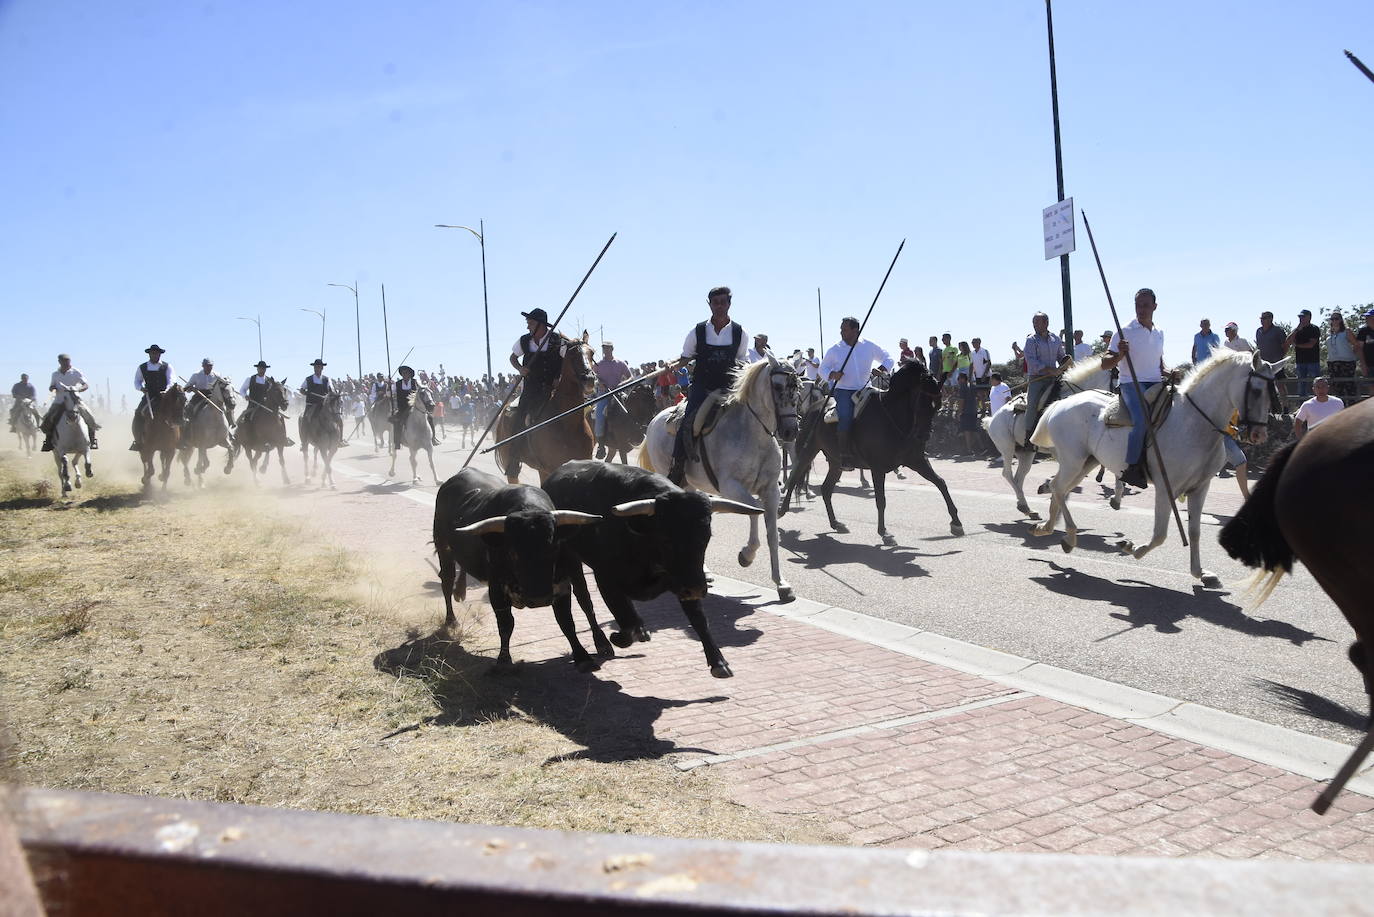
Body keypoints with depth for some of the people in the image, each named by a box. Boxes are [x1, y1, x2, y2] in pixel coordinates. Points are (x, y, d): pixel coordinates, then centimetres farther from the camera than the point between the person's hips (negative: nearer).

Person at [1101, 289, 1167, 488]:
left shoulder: (1159, 334, 15)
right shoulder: (1125, 333, -3)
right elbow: (1105, 363, -5)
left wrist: (1166, 375, 10)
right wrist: (1120, 354, -24)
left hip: (1156, 384, 7)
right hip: (1132, 384, -7)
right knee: (1142, 419, -32)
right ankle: (1132, 467, -24)